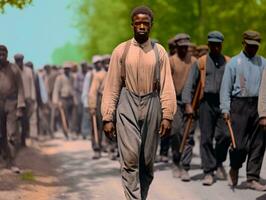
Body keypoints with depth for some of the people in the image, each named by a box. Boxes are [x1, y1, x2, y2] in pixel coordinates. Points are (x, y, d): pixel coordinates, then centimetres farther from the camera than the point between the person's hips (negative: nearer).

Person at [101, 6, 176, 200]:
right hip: (127, 105, -1)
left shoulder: (159, 52, 4)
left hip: (151, 105, 2)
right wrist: (108, 117, -1)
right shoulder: (121, 51, 2)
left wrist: (167, 116, -6)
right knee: (130, 158, -11)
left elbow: (167, 86, 2)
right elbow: (112, 87, 2)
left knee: (147, 160, 8)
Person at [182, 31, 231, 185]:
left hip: (224, 103, 1)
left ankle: (219, 162, 19)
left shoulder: (228, 62, 11)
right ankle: (209, 172, 6)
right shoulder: (200, 62, 7)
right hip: (207, 103, -1)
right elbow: (190, 84, 5)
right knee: (206, 138, 0)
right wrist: (188, 104, -6)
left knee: (225, 135, -9)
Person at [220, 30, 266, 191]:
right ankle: (234, 169, 22)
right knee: (239, 143, -7)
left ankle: (253, 179, 10)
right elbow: (226, 88, 2)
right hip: (240, 105, -3)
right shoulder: (234, 63, 4)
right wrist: (225, 109, -7)